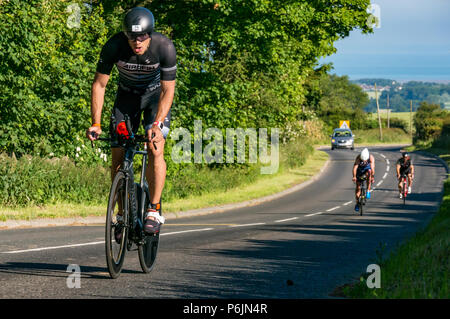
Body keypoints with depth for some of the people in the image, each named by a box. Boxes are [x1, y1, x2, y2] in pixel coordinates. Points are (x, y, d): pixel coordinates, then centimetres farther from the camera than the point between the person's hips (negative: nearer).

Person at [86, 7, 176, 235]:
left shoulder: (165, 47, -31)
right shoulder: (114, 46, -28)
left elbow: (168, 90, -25)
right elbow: (99, 84, -18)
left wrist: (157, 124, -37)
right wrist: (96, 123, -25)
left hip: (156, 96, -2)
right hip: (127, 96, 2)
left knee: (155, 149, -23)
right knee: (118, 155, -5)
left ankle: (154, 210, -15)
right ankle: (123, 213, 9)